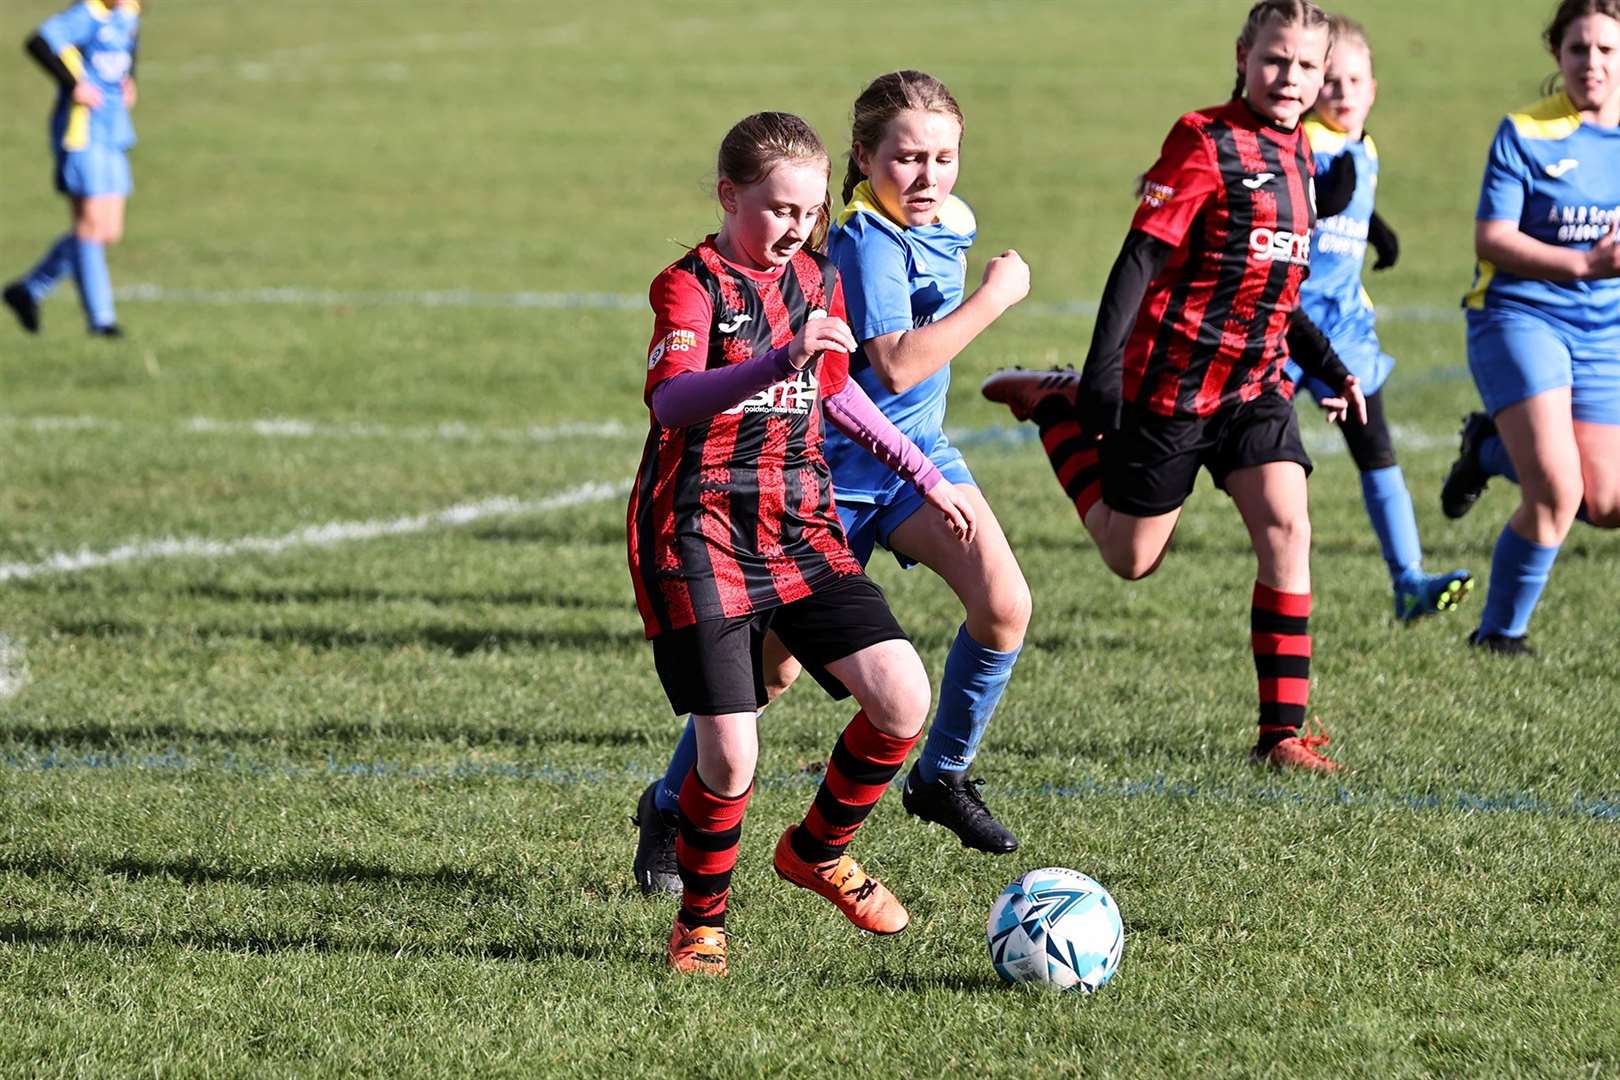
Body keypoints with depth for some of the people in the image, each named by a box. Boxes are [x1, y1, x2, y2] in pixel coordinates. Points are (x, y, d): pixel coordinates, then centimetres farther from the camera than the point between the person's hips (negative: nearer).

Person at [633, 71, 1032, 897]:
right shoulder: (866, 242, -23)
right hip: (836, 463, -7)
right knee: (773, 664, -2)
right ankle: (670, 810, 19)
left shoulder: (952, 222, 3)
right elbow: (896, 366, -33)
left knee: (1004, 603, -15)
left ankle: (942, 776, 5)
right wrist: (992, 298, -29)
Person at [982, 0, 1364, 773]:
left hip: (1256, 380, 6)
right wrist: (1103, 366, -24)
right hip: (1175, 378, -6)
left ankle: (1283, 732, -8)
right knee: (1131, 557, 7)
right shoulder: (1206, 144, -13)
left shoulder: (1294, 155, 11)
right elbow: (1141, 256, -18)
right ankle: (1056, 408, 31)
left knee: (1286, 530, -11)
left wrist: (1327, 368, 20)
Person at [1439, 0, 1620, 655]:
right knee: (1557, 494, -18)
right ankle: (1500, 631, 3)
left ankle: (1493, 448, 26)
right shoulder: (1526, 133, -7)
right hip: (1520, 317, -5)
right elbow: (1491, 239, -12)